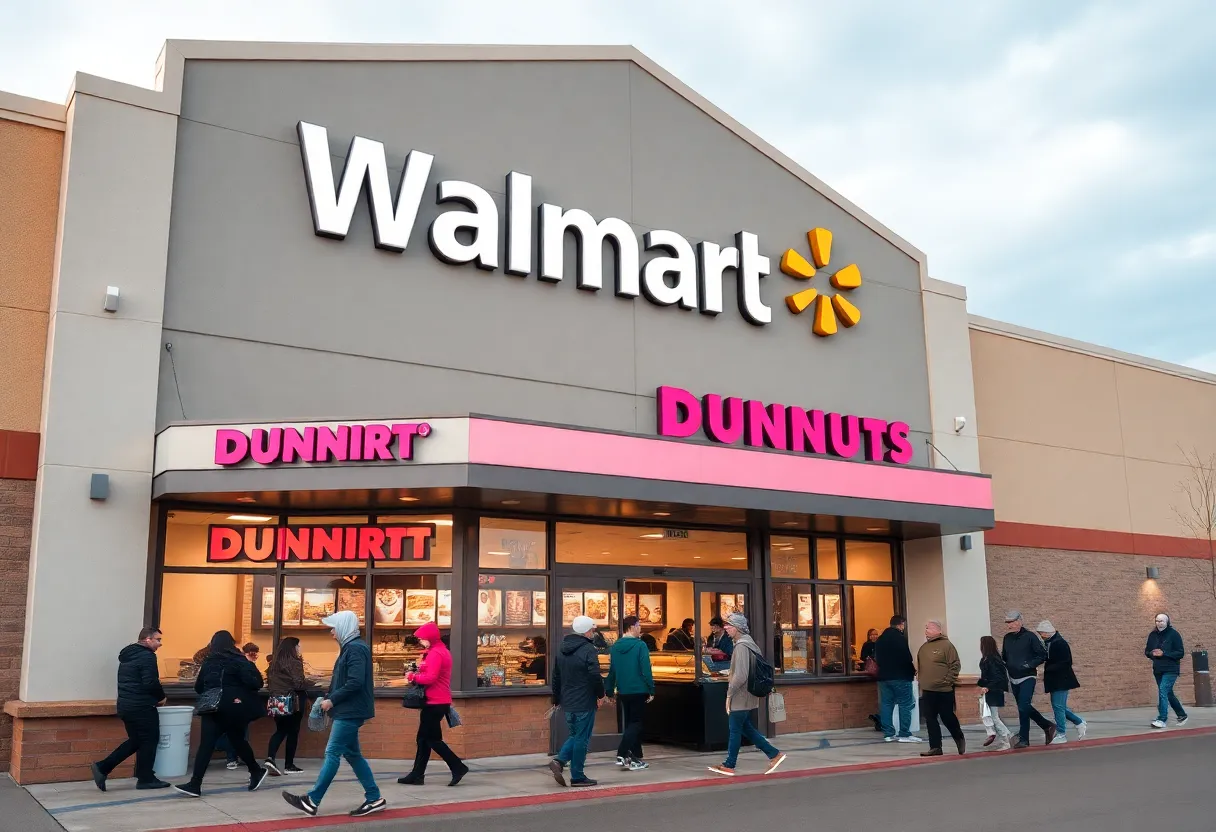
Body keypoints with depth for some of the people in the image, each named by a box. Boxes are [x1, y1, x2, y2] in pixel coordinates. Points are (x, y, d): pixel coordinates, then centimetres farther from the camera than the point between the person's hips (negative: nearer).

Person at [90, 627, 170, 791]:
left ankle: (102, 767, 9)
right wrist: (161, 696, -4)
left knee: (135, 741, 17)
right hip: (142, 707, -9)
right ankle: (145, 779, 9)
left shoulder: (127, 655, 16)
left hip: (126, 705, 9)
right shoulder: (147, 656, -14)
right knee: (149, 741, 3)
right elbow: (151, 683, -22)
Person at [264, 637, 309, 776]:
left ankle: (270, 759, -8)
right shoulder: (295, 663, -13)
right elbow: (299, 684, -18)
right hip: (293, 702, -6)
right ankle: (289, 765, 9)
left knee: (280, 731, 13)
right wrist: (309, 682, -1)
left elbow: (269, 682, 15)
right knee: (293, 732, 5)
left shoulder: (274, 663, 8)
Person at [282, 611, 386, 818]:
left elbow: (356, 682, -24)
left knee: (332, 753, -4)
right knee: (352, 754, 11)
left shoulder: (356, 648, -16)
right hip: (348, 711, 10)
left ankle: (312, 801, 2)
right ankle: (374, 799, 13)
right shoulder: (350, 647, 16)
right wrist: (328, 699, 9)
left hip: (350, 711, -10)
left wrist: (332, 700, -16)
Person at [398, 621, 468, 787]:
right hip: (439, 701, 11)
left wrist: (412, 676, -11)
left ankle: (458, 767, -2)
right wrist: (416, 676, 4)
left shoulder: (435, 653, -16)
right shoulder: (442, 651, 17)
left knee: (432, 739, -5)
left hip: (435, 703, -11)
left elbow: (430, 678, -25)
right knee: (424, 738, 12)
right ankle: (417, 775, 16)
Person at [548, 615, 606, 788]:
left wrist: (557, 699, 24)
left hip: (567, 702, 7)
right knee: (582, 738, 1)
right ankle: (577, 776, 6)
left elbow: (556, 676, 17)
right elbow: (595, 676, -19)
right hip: (585, 703, -7)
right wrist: (601, 694, -5)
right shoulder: (588, 650, -14)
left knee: (575, 735, 19)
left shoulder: (562, 649, 12)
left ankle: (559, 761, 0)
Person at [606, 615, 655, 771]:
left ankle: (636, 758, 19)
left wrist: (609, 691, 15)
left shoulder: (615, 647, 6)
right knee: (635, 723, 0)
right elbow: (646, 670, -16)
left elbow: (612, 670, 10)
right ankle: (621, 755, -13)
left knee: (629, 723, 16)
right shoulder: (640, 645, -13)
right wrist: (651, 690, -11)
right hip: (638, 691, -6)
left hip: (623, 692, 6)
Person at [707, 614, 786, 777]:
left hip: (740, 697, -9)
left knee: (735, 730, 1)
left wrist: (729, 694, -15)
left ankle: (729, 766, 11)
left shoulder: (742, 646, -20)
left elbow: (740, 675, -26)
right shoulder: (750, 644, 11)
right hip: (748, 697, 9)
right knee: (746, 728, 16)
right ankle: (774, 754, 17)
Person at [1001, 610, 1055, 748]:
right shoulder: (1007, 638, 7)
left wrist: (1029, 665, -19)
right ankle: (1048, 727, 31)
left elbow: (1043, 655, -10)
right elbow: (1004, 657, 18)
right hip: (1014, 679, 7)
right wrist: (1004, 664, -1)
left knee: (1023, 707, -14)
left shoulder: (1030, 637, -10)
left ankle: (1023, 739, -4)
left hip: (1027, 678, -7)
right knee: (1024, 707, 13)